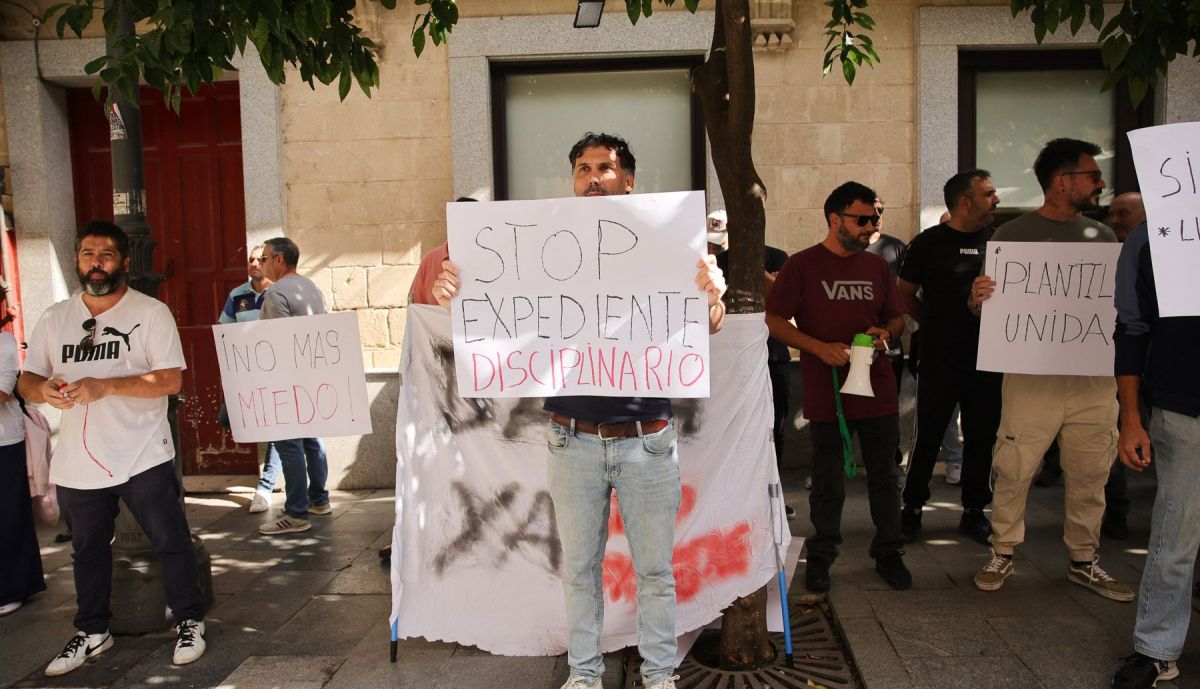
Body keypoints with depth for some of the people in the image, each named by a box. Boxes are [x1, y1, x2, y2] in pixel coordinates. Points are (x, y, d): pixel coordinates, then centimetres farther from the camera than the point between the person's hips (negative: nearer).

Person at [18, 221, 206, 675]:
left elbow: (171, 380, -14)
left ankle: (190, 623, 22)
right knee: (88, 550, 19)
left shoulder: (151, 312, -6)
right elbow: (26, 381, 8)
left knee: (171, 542, 4)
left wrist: (105, 386, -25)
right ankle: (92, 633, 36)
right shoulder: (55, 319, 8)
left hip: (143, 460, -4)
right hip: (77, 464, 5)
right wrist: (43, 388, -17)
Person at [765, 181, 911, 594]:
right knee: (828, 482, 7)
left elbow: (897, 318, 20)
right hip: (826, 393, -4)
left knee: (884, 476, 12)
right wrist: (819, 347, -17)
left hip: (878, 389, 4)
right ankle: (821, 556, 23)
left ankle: (888, 552, 27)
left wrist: (886, 334, -3)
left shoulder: (877, 267, 12)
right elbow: (774, 321, -6)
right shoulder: (802, 265, -3)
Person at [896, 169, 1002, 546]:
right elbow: (905, 294, 2)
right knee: (927, 439, 4)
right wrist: (936, 325, 3)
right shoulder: (929, 243, -4)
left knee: (982, 438, 11)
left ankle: (974, 511, 25)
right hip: (940, 360, -4)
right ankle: (912, 508, 19)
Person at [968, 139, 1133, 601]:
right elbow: (986, 306, 1)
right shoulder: (1013, 235, -1)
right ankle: (1002, 554, 18)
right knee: (1014, 470, 0)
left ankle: (1084, 561, 27)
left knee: (1090, 475, 11)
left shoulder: (1102, 236, 11)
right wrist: (977, 298, -22)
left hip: (1094, 378, 4)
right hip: (1031, 376, -4)